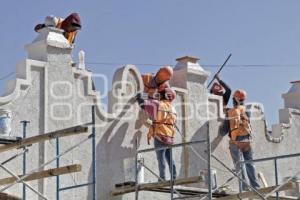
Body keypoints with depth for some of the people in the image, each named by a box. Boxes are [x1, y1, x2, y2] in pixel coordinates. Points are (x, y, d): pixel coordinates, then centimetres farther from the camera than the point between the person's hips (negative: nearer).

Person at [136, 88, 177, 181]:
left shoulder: (158, 104, -7)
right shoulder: (172, 109, 13)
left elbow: (143, 103, -10)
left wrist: (139, 97, 11)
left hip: (160, 137, -6)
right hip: (170, 138, 6)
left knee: (161, 159, -3)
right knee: (169, 159, 13)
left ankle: (162, 178, -6)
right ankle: (174, 177, 11)